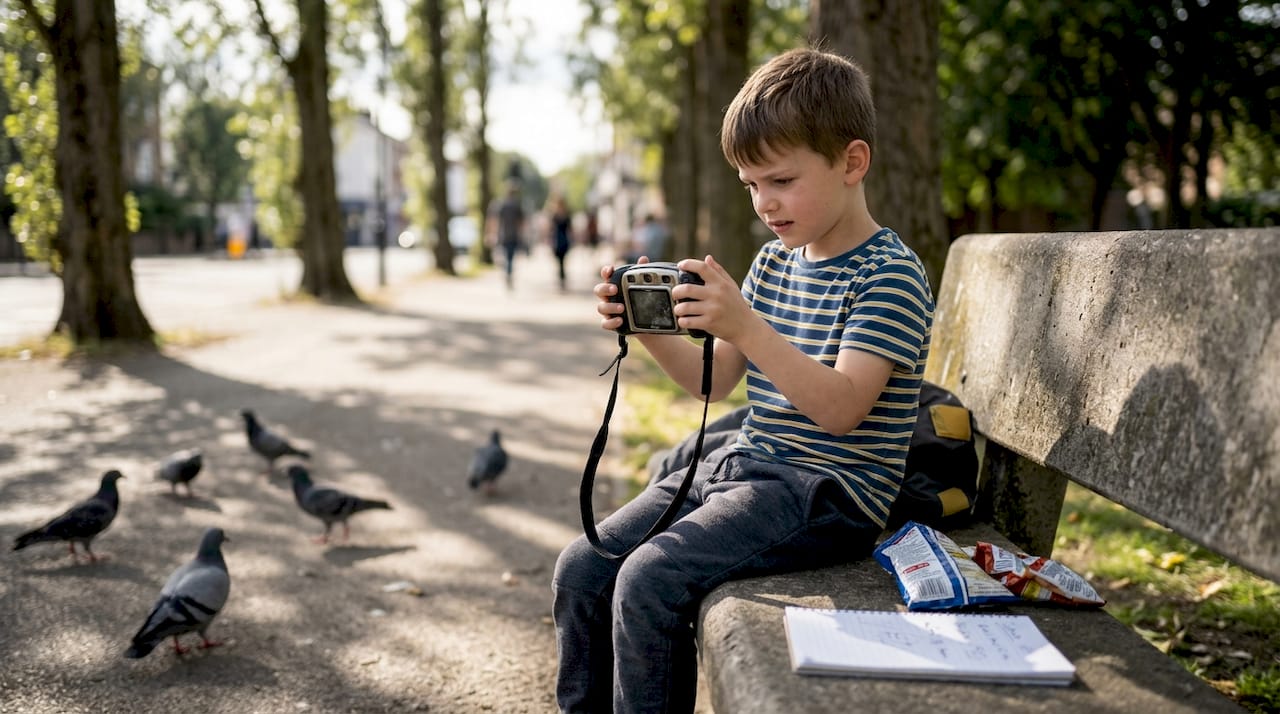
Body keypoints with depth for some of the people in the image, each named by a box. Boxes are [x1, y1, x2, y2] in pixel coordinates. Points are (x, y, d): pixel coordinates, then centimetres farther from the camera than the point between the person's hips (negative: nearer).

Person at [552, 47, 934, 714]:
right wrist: (647, 329, -2)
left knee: (649, 581, -26)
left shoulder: (889, 275, -11)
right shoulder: (772, 261, 12)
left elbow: (840, 408, -23)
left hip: (830, 491, -8)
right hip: (740, 464, 8)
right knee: (581, 568, -3)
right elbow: (714, 382, 15)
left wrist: (745, 326, -32)